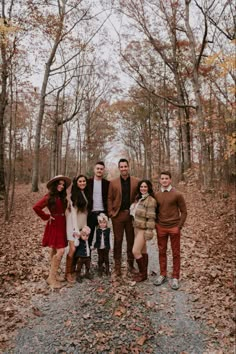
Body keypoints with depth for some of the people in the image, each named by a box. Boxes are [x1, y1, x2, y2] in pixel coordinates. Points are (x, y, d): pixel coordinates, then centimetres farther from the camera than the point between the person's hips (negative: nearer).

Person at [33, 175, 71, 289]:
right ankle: (51, 277, 1)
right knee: (60, 251, -12)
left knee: (55, 251, 13)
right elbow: (36, 207, -18)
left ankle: (53, 274, 24)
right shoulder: (49, 197, -11)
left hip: (61, 226, 7)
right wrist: (47, 217, -11)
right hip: (54, 226, -7)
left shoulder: (63, 197, 9)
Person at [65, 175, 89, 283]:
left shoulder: (86, 194, 7)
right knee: (73, 249, -11)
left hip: (83, 225, 6)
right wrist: (76, 229, -17)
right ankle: (68, 273, 3)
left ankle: (73, 270, 21)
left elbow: (86, 211, 9)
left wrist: (85, 226, 5)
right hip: (73, 225, -6)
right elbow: (73, 212, -14)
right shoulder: (73, 195, -10)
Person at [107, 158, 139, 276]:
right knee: (118, 240, 6)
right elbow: (109, 199, 3)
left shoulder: (136, 181, 4)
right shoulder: (113, 182, 4)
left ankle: (131, 264, 24)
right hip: (118, 215, 0)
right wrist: (111, 212, -6)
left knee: (131, 240, 10)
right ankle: (117, 265, 16)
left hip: (131, 214, 1)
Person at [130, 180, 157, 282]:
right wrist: (134, 225, 14)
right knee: (143, 251, 16)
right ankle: (143, 272, 27)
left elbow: (151, 217, -19)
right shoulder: (139, 198, 11)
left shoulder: (150, 200, -15)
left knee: (135, 251, -7)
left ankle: (143, 274, 9)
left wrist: (149, 232, -21)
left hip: (143, 229, -8)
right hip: (137, 228, 8)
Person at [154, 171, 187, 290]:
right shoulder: (156, 195, 4)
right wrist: (156, 224, 5)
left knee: (176, 253, 6)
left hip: (174, 228, -3)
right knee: (162, 252, 10)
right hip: (160, 228, 3)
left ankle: (175, 278, 18)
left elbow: (183, 212, -2)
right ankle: (163, 275, 24)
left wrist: (179, 226, -8)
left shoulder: (177, 194, -6)